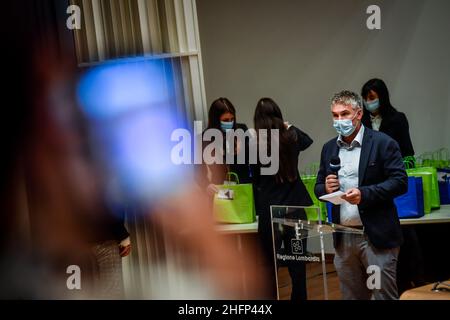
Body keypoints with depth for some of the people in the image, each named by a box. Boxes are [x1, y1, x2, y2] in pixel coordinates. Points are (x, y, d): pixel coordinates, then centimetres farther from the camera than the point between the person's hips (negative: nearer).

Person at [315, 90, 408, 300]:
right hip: (343, 238, 5)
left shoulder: (383, 143, -4)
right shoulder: (329, 148, 12)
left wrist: (364, 194, -22)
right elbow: (319, 188, 17)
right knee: (351, 295, 12)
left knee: (384, 294, -1)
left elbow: (400, 182, -10)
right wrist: (326, 188, -7)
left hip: (376, 236, -5)